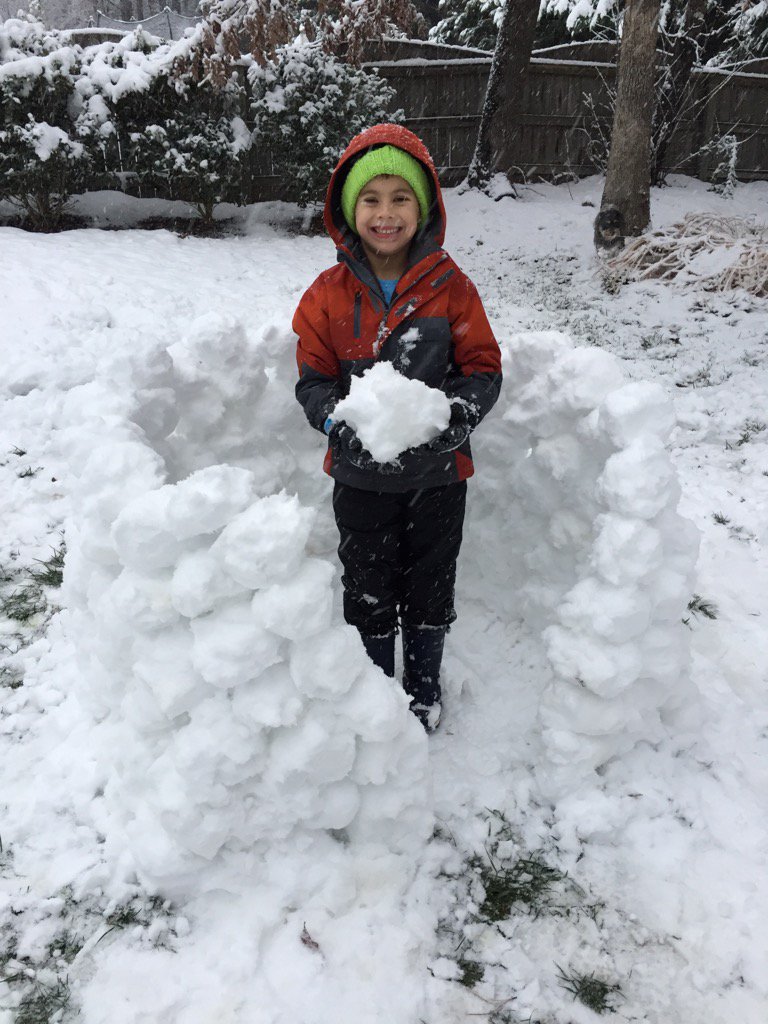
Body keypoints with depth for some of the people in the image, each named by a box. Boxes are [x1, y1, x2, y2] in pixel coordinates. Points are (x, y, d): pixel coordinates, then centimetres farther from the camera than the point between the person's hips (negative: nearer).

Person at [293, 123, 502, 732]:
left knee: (431, 586, 16)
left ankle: (425, 683, 40)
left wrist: (455, 416, -24)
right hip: (361, 475, 1)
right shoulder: (330, 293, -4)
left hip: (438, 473, 0)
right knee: (369, 589, 15)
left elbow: (484, 369, -5)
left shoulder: (450, 286, -7)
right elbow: (312, 379, -2)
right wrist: (337, 421, -22)